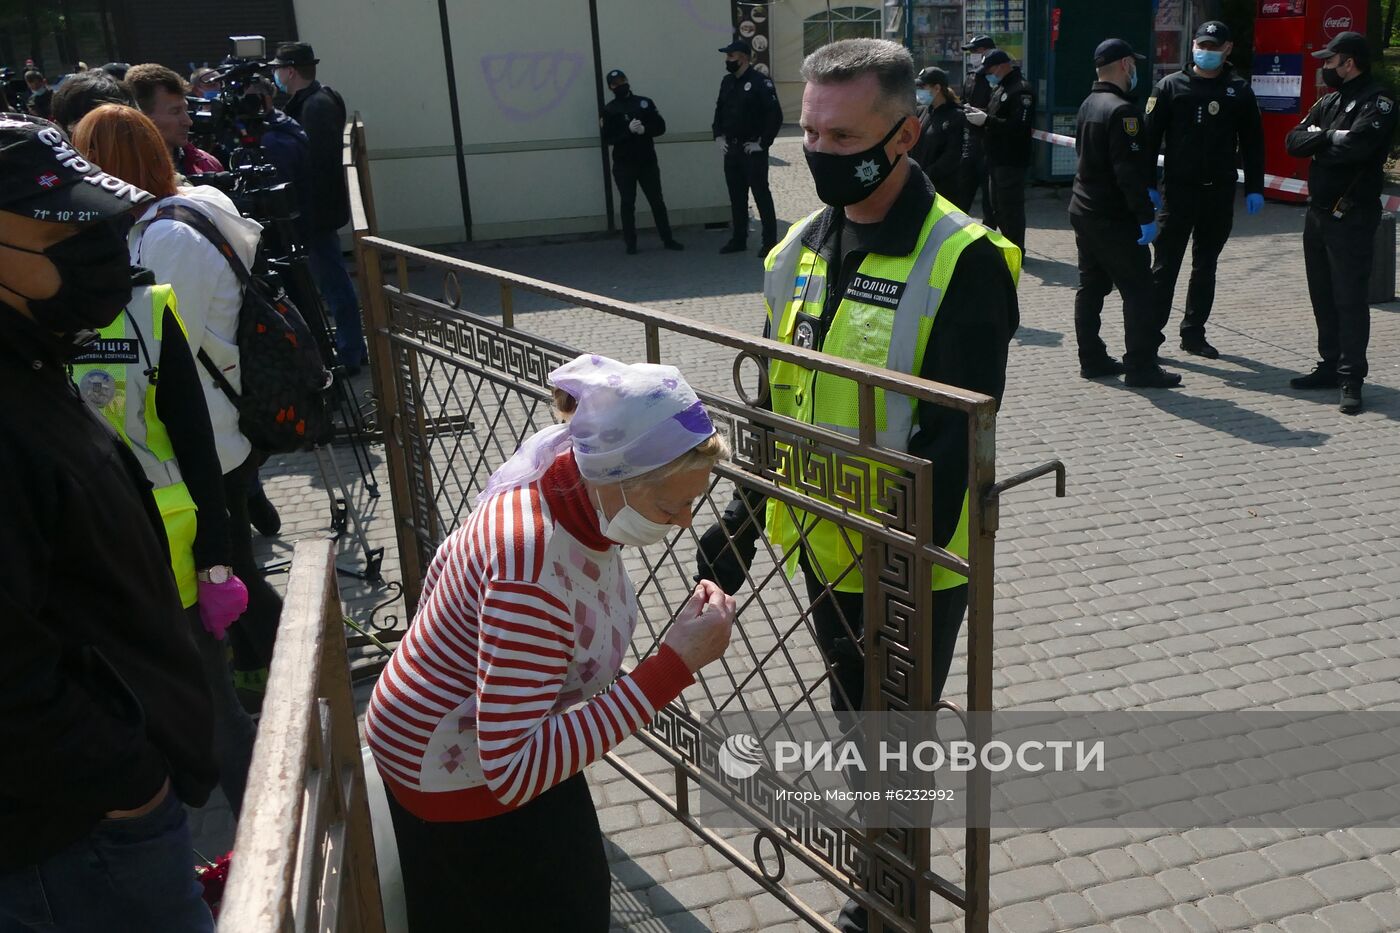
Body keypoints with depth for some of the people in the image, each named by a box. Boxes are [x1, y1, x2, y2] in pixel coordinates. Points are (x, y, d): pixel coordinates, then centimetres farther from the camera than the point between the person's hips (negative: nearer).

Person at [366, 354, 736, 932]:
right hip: (454, 776, -8)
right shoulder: (536, 571, -40)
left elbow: (452, 566, 5)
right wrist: (675, 665, -42)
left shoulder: (578, 497, -12)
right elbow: (514, 771, -42)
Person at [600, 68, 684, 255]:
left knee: (657, 201, 5)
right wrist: (628, 130, -22)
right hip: (623, 165, -1)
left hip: (647, 161, 2)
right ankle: (631, 243, 8)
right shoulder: (609, 110, 0)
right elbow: (607, 138, -8)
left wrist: (645, 129, -16)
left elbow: (660, 126, 3)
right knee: (628, 204, 2)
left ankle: (667, 239, 13)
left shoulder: (645, 103, 5)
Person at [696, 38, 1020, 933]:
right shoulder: (802, 248, 4)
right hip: (820, 547, 7)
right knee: (857, 726, 23)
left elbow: (954, 437, -22)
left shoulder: (961, 260, -18)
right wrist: (742, 516, 8)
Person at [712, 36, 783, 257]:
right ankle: (738, 239, 22)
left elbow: (775, 115, -16)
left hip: (753, 150, -7)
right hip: (731, 149, 7)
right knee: (736, 196, 12)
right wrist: (718, 136, 9)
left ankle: (770, 241, 1)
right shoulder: (727, 82, 11)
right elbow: (719, 110, 21)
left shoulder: (761, 82, -12)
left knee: (761, 194, -4)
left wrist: (763, 143, -15)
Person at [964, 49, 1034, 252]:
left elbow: (1019, 125, -25)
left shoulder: (1022, 89, -15)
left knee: (1011, 207, -5)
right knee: (998, 207, 16)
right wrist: (980, 114, 2)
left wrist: (987, 120, -24)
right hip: (996, 158, 10)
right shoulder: (999, 88, 17)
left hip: (1011, 161, -10)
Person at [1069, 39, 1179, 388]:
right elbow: (1129, 170, -23)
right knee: (1137, 291, -4)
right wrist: (1146, 216, -21)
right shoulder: (1122, 110, -17)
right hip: (1113, 219, -10)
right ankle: (1141, 366, -2)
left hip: (1083, 211, 10)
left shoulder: (1088, 105, 12)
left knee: (1091, 286, 13)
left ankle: (1092, 359, 18)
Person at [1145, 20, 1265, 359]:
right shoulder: (1172, 86, 0)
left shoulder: (1239, 91, 7)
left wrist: (1254, 188, 4)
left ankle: (1194, 333, 19)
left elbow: (1252, 142, 9)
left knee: (1206, 266, 11)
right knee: (1165, 265, -3)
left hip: (1219, 192, 3)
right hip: (1178, 190, -3)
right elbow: (1150, 137, -3)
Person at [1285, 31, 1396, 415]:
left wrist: (1319, 140, -8)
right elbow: (1293, 142, 5)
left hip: (1351, 217, -8)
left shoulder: (1378, 102, -9)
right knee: (1323, 296, 13)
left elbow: (1354, 146, -26)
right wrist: (1329, 137, -13)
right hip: (1318, 211, 8)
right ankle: (1330, 366, 23)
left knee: (1349, 299, -6)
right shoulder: (1328, 102, 15)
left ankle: (1352, 379, -2)